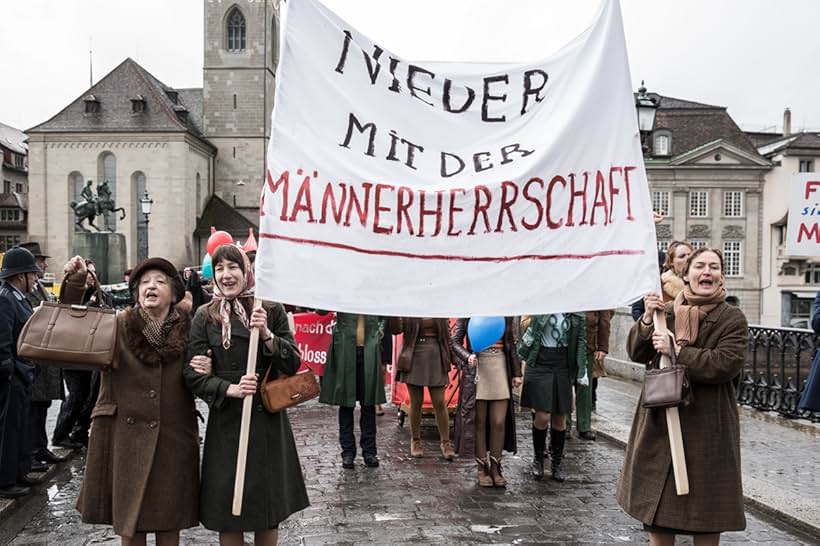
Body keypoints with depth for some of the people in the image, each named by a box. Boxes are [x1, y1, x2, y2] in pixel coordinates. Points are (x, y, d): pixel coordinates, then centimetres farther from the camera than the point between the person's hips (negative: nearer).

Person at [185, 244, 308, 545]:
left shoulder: (271, 311, 2)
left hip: (268, 418, 1)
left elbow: (292, 364, -2)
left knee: (269, 509, 10)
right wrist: (230, 389, -18)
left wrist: (267, 335, -16)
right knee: (226, 509, 6)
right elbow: (194, 374, -3)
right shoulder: (205, 317, 1)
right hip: (226, 420, 0)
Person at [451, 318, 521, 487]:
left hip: (500, 366, 2)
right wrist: (467, 356, -19)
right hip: (476, 367, -2)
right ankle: (482, 468, 16)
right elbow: (455, 342, 0)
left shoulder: (507, 315, 6)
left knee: (499, 422, 1)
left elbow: (512, 344, 13)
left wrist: (516, 372, 12)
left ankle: (495, 467, 14)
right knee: (479, 421, 4)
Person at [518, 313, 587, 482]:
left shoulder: (577, 311, 4)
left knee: (560, 418, 7)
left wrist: (582, 370, 5)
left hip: (564, 363, 3)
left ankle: (556, 463, 25)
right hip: (540, 360, -3)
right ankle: (538, 459, 18)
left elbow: (581, 339, 7)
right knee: (542, 416, -7)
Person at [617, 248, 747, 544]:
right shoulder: (665, 311, 7)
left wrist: (676, 350, -20)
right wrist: (647, 319, -12)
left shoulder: (732, 318, -5)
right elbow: (636, 353, 3)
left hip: (707, 424, -3)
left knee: (705, 501, 8)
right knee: (656, 495, 13)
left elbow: (726, 364, -19)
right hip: (660, 420, 4)